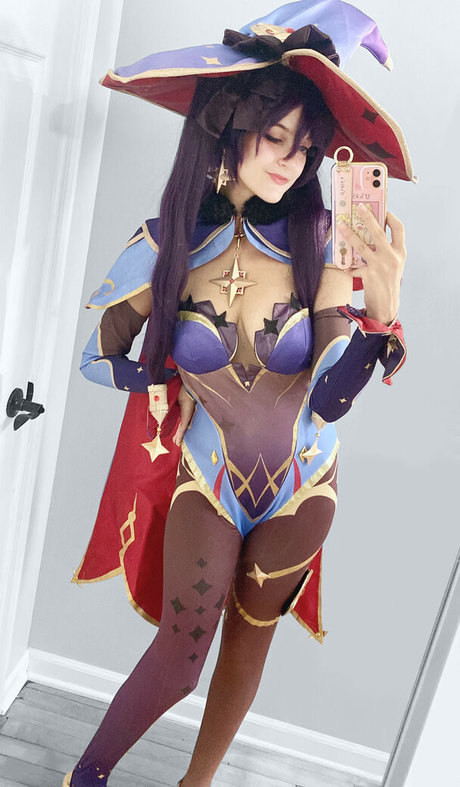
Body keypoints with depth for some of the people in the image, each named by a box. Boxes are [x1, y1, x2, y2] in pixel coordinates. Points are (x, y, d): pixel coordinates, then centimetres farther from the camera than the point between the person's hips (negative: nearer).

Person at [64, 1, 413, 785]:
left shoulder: (326, 242, -17)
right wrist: (182, 379, -8)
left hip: (300, 486, 2)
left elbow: (329, 402, -21)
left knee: (248, 645, 19)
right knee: (180, 657, 3)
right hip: (206, 478, -1)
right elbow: (97, 357, -2)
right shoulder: (167, 246, -15)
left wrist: (382, 310, -35)